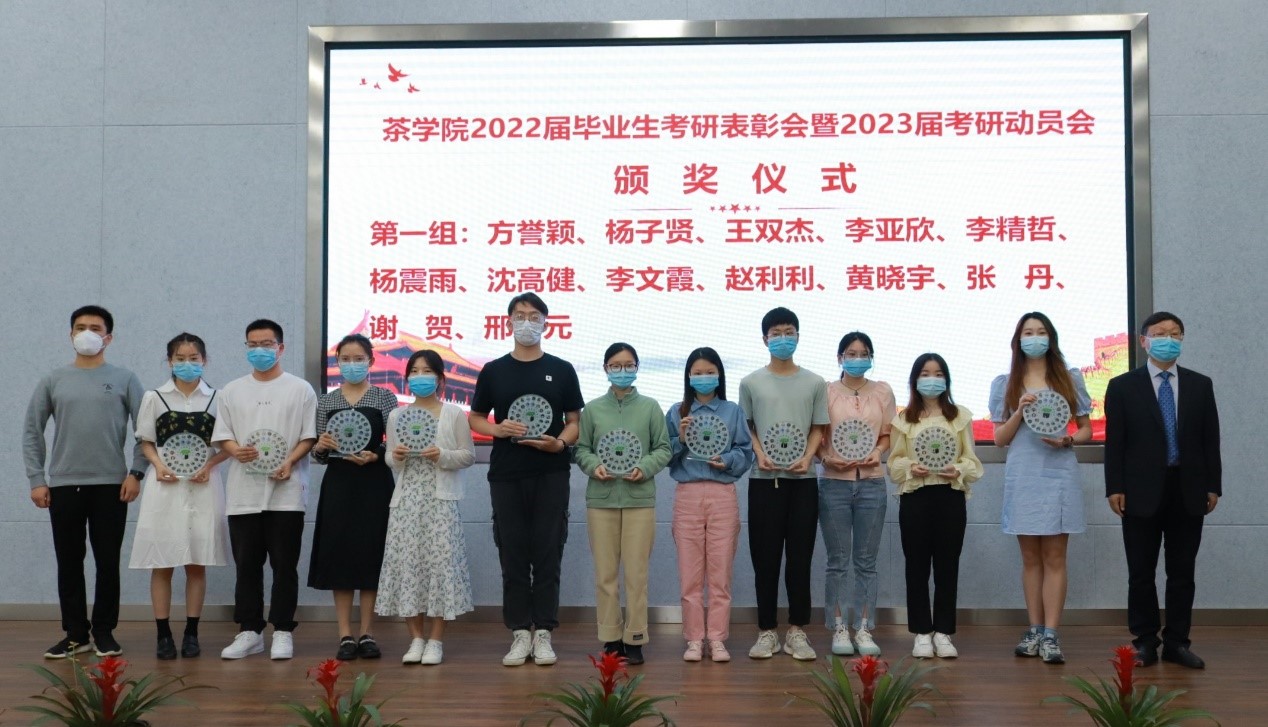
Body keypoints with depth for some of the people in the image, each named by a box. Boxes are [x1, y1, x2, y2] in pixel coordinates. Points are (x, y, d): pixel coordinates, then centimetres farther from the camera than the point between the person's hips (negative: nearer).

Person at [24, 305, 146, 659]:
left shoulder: (124, 379, 3)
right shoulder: (53, 380, 8)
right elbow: (32, 432, 9)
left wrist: (136, 472, -7)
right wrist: (36, 480, 2)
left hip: (111, 485, -1)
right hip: (63, 485, 2)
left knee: (108, 563, 4)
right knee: (69, 563, 6)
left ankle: (104, 632, 15)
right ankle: (75, 634, 15)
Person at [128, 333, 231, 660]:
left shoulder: (217, 399, 4)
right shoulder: (154, 397, 6)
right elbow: (146, 443, 8)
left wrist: (209, 466, -10)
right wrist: (159, 465, -9)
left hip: (203, 485, 0)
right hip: (165, 484, 0)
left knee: (197, 563, 3)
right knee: (162, 562, 0)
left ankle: (191, 633, 11)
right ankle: (163, 635, 8)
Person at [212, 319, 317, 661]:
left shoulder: (300, 389, 5)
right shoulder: (232, 391, 13)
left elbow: (309, 437, 1)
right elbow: (222, 435, 10)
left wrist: (289, 462, -15)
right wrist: (236, 450, -12)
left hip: (286, 492, -3)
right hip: (243, 492, 3)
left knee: (284, 565, 1)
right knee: (246, 564, 7)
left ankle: (282, 632, 9)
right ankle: (249, 631, 17)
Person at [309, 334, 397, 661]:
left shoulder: (385, 397, 1)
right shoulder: (326, 401, 7)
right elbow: (319, 456, 9)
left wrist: (374, 456, -20)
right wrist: (320, 447, -13)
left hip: (374, 484, -2)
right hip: (338, 484, 2)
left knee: (371, 555, 2)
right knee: (339, 555, 2)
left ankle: (366, 633, 12)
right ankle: (345, 635, 9)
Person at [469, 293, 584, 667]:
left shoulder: (561, 370, 6)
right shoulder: (493, 371, 8)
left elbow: (575, 422, 7)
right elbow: (476, 419, 11)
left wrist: (560, 443, -13)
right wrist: (499, 429, -9)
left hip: (551, 474, -1)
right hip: (506, 475, 1)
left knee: (548, 555, 1)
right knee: (512, 555, 3)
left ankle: (543, 634, 8)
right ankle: (520, 633, 11)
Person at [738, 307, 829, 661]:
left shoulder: (814, 383, 6)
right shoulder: (751, 383, 5)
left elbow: (818, 429, 8)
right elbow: (746, 428, 7)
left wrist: (807, 458, -9)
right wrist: (759, 456, -10)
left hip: (803, 481, 1)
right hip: (764, 480, 0)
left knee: (800, 557, 3)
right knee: (765, 558, 2)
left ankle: (797, 631, 12)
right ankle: (767, 631, 11)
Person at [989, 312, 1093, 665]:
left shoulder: (1070, 379, 7)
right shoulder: (1004, 384, 8)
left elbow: (1087, 429, 10)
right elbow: (999, 438, 6)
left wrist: (1066, 440, -11)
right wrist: (1019, 412, -10)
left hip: (1059, 474, -1)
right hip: (1022, 475, 1)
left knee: (1054, 557, -2)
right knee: (1030, 557, 7)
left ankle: (1051, 636, -3)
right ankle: (1034, 630, 13)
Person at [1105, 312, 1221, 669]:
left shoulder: (1200, 385, 9)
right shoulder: (1122, 386, 2)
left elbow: (1210, 439, 7)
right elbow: (1114, 442, -1)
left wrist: (1213, 485, 2)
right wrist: (1114, 487, -8)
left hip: (1188, 492, 2)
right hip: (1142, 492, -2)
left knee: (1182, 572, 6)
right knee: (1141, 572, 4)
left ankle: (1177, 642, 15)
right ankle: (1145, 642, 13)